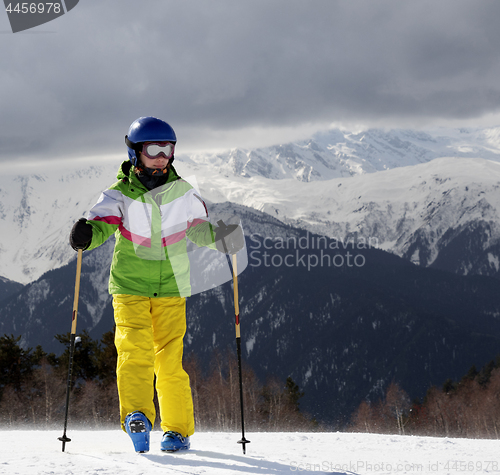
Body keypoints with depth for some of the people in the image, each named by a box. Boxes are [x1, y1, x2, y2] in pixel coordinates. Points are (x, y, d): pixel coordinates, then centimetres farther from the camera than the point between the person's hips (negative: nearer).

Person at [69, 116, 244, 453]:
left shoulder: (183, 193, 4)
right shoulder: (120, 195, -4)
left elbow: (199, 229, 14)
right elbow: (103, 222, -20)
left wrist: (220, 237, -7)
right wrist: (87, 233, -42)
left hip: (171, 288, 1)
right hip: (130, 286, -1)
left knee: (170, 359, 0)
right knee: (135, 349, -19)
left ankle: (178, 429, 10)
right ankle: (137, 415, -22)